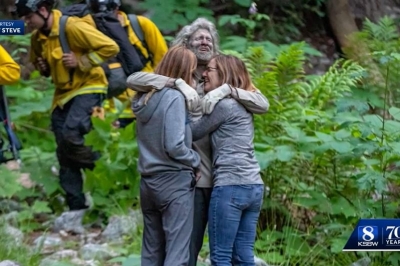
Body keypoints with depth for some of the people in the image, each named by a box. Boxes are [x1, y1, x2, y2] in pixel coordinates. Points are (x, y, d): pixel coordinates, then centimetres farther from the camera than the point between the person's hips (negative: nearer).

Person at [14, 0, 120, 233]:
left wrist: (81, 61, -21)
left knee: (70, 135, -29)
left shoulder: (73, 27, -19)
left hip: (88, 89, -8)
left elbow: (110, 47, -20)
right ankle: (76, 210, 9)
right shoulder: (38, 38, 6)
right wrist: (43, 67, 5)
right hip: (63, 95, 8)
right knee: (65, 156, 4)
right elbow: (36, 59, 27)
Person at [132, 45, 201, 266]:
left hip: (148, 180, 8)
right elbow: (174, 146, -19)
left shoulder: (144, 97, 10)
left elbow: (149, 139, 10)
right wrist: (196, 160, -3)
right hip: (174, 182, -8)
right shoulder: (174, 97, -14)